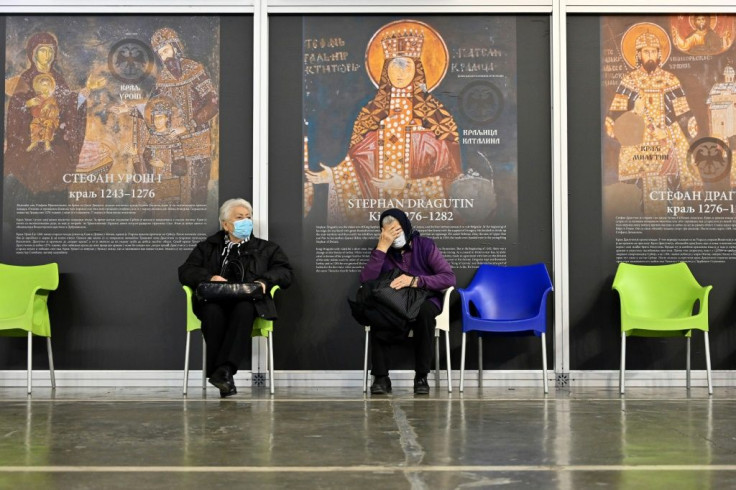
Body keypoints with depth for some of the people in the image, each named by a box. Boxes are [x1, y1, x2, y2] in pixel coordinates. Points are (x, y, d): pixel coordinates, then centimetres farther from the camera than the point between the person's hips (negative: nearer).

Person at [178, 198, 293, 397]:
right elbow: (185, 272, 13)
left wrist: (264, 280, -9)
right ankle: (224, 377, -35)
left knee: (244, 308, -38)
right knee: (213, 311, -37)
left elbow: (285, 273, 12)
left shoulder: (266, 249, 26)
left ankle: (224, 371, -45)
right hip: (214, 300, 1)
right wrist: (210, 278, -7)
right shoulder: (207, 247, 27)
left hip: (248, 302, 0)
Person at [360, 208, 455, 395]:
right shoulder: (382, 252, 4)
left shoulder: (425, 245, -1)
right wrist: (382, 247, -18)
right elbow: (366, 281, -14)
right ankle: (381, 377, -24)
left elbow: (449, 277, -11)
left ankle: (421, 376, -26)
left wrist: (415, 281, -23)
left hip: (424, 301, -1)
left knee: (424, 312, -37)